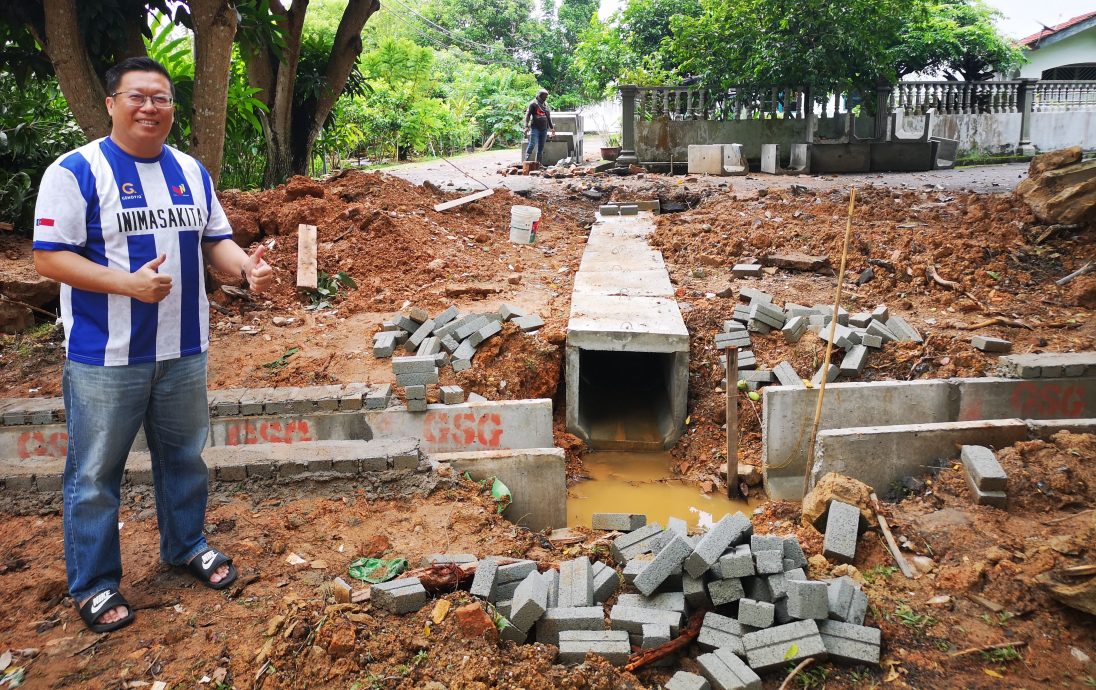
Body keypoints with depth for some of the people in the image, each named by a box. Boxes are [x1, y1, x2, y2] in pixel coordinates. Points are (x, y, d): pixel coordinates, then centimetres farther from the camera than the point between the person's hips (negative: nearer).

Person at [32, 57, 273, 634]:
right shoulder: (76, 171, -9)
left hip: (182, 351, 5)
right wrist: (128, 282, -25)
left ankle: (186, 545, 39)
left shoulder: (191, 172, 9)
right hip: (105, 357, -5)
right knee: (95, 473, 6)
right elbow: (49, 258, -13)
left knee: (184, 456, 18)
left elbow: (214, 240, 11)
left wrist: (246, 265, -11)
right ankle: (93, 584, 22)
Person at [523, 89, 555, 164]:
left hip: (544, 129, 6)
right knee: (532, 144, -15)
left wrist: (552, 127, 24)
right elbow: (528, 115, -8)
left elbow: (548, 117, 25)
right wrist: (526, 126, -18)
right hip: (535, 128, -6)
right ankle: (527, 160, -13)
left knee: (541, 147, 6)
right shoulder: (533, 103, -3)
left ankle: (538, 162, 11)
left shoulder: (546, 104, 17)